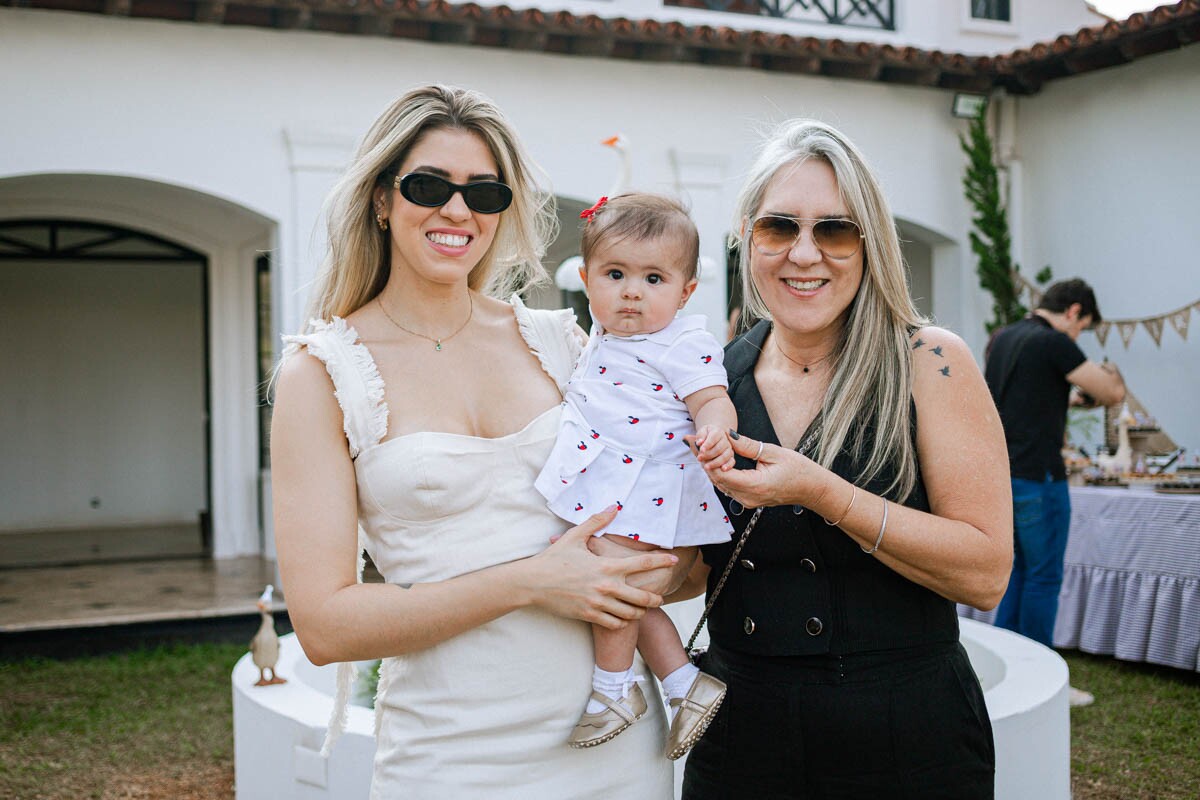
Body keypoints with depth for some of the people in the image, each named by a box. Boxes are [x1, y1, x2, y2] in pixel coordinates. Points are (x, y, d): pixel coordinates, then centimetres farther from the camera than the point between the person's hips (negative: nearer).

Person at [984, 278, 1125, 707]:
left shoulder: (1002, 338, 12)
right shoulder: (1054, 343, -14)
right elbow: (1113, 393, -11)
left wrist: (1065, 398, 29)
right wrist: (1112, 374, 11)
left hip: (1000, 473, 9)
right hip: (1037, 477, -8)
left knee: (1017, 571, 17)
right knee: (1044, 578, 2)